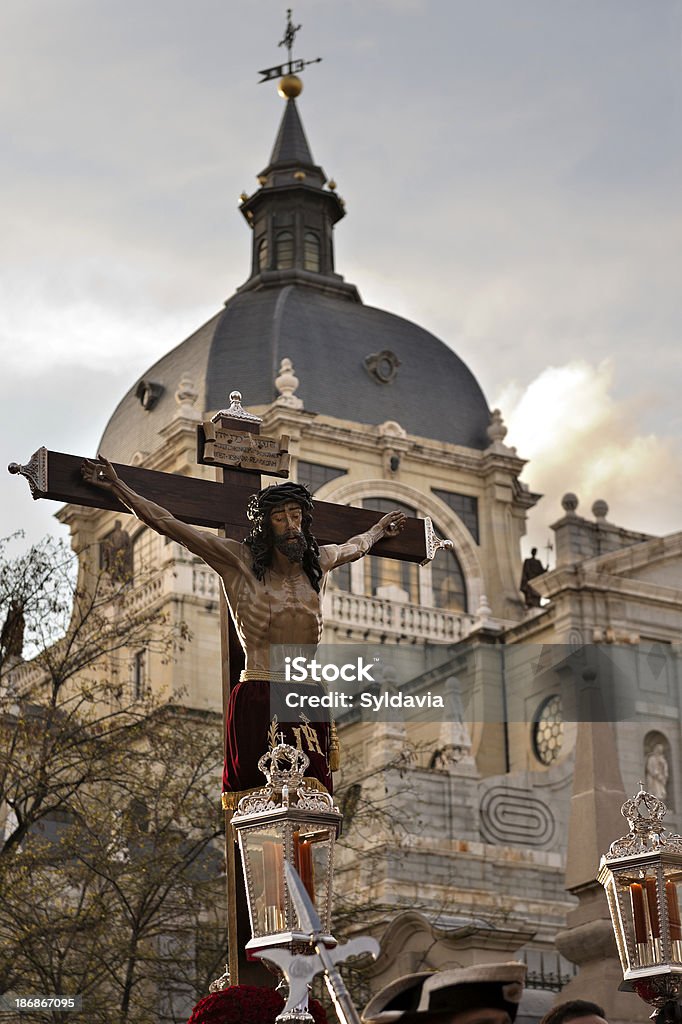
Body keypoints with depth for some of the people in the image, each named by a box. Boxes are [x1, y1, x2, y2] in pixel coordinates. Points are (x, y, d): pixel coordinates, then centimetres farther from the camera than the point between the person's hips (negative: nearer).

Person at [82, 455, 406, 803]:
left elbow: (351, 548, 39)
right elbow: (170, 526, 2)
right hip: (256, 703, -3)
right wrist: (119, 487, 0)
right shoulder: (240, 561, 3)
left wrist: (378, 530, 57)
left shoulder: (318, 563, 14)